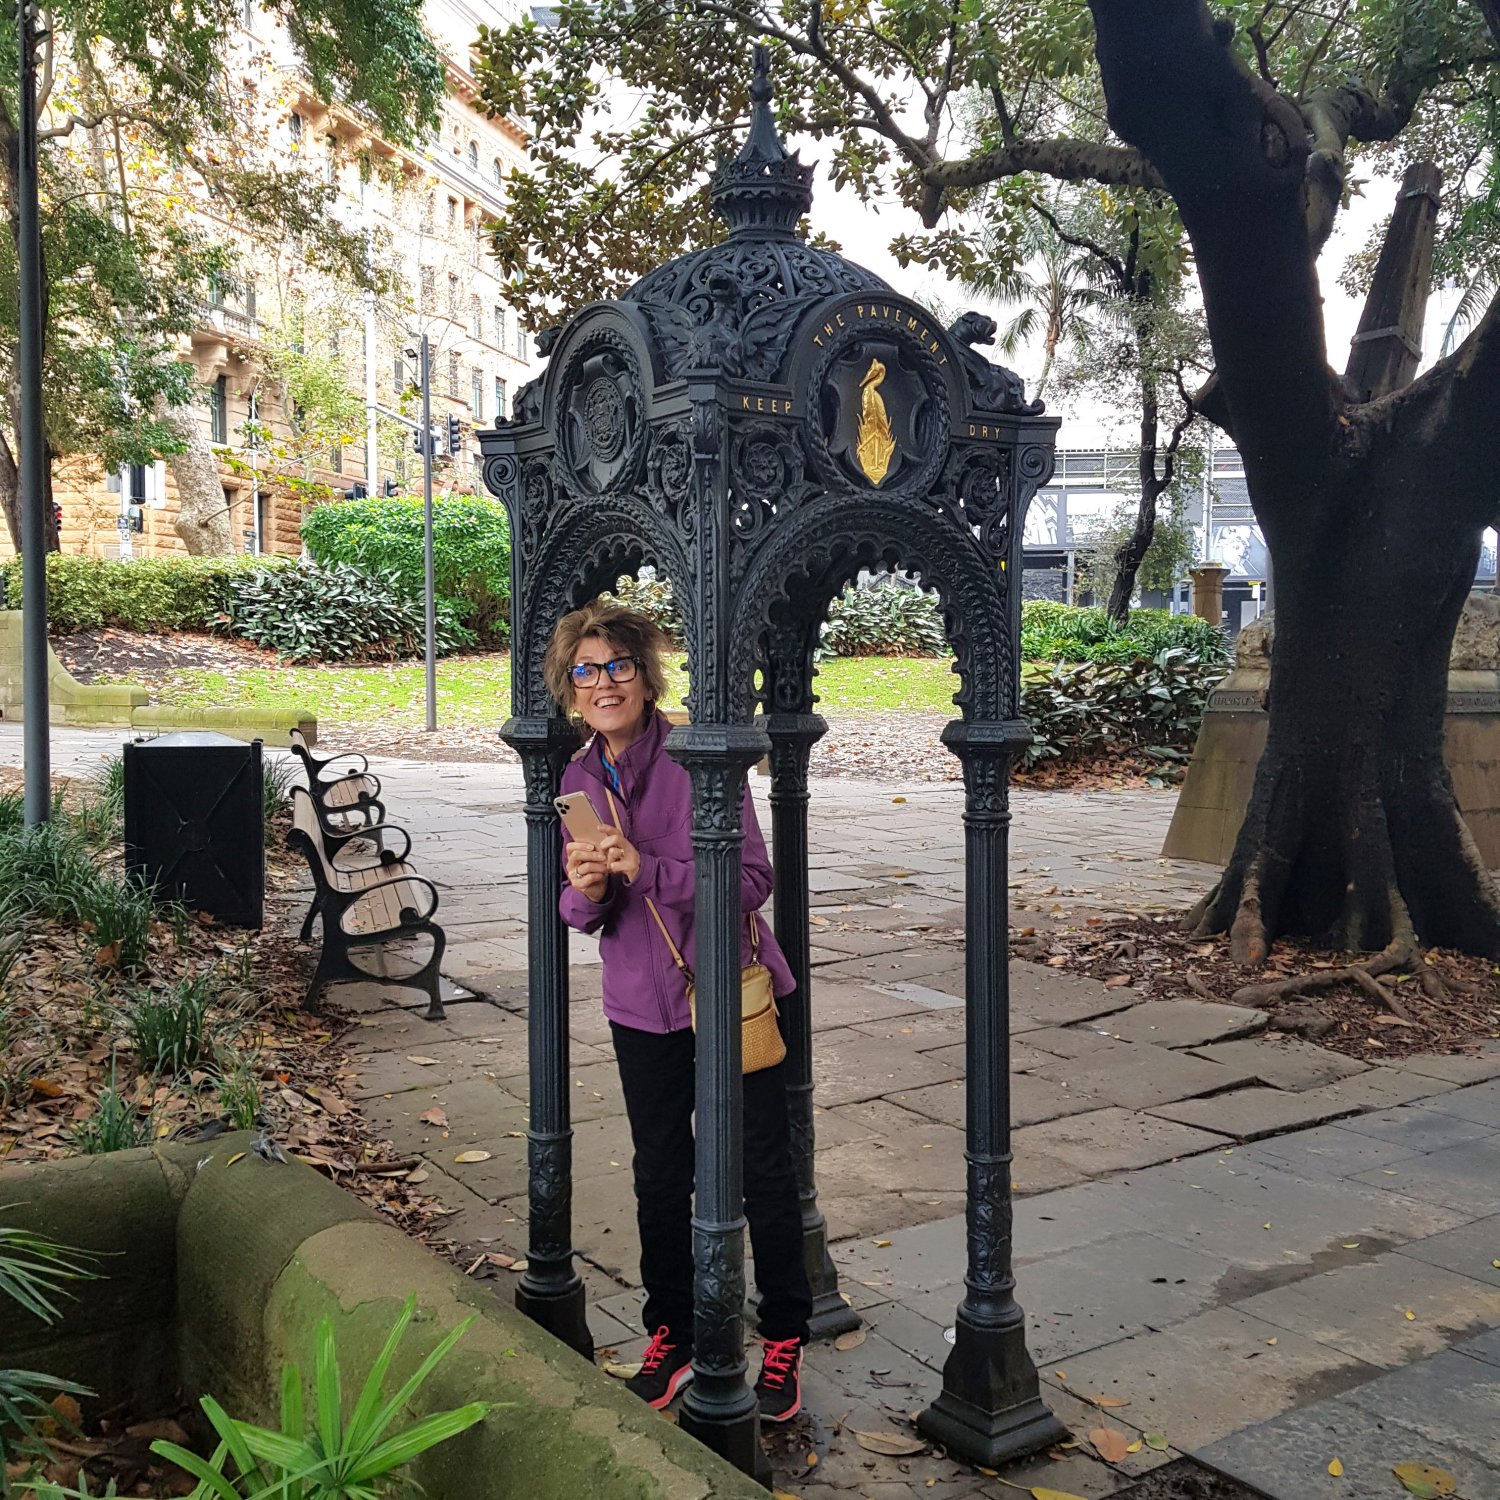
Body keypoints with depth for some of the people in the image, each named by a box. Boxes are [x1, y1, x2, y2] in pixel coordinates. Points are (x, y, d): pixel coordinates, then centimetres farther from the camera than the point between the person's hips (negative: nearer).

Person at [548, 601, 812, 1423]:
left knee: (762, 1171, 6)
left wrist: (646, 871, -29)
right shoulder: (577, 782, 1)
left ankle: (784, 1340, 26)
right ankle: (670, 1335, 34)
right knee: (660, 1176, 15)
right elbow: (578, 913, 6)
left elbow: (753, 878, -19)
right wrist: (585, 891, -18)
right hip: (642, 1002, 4)